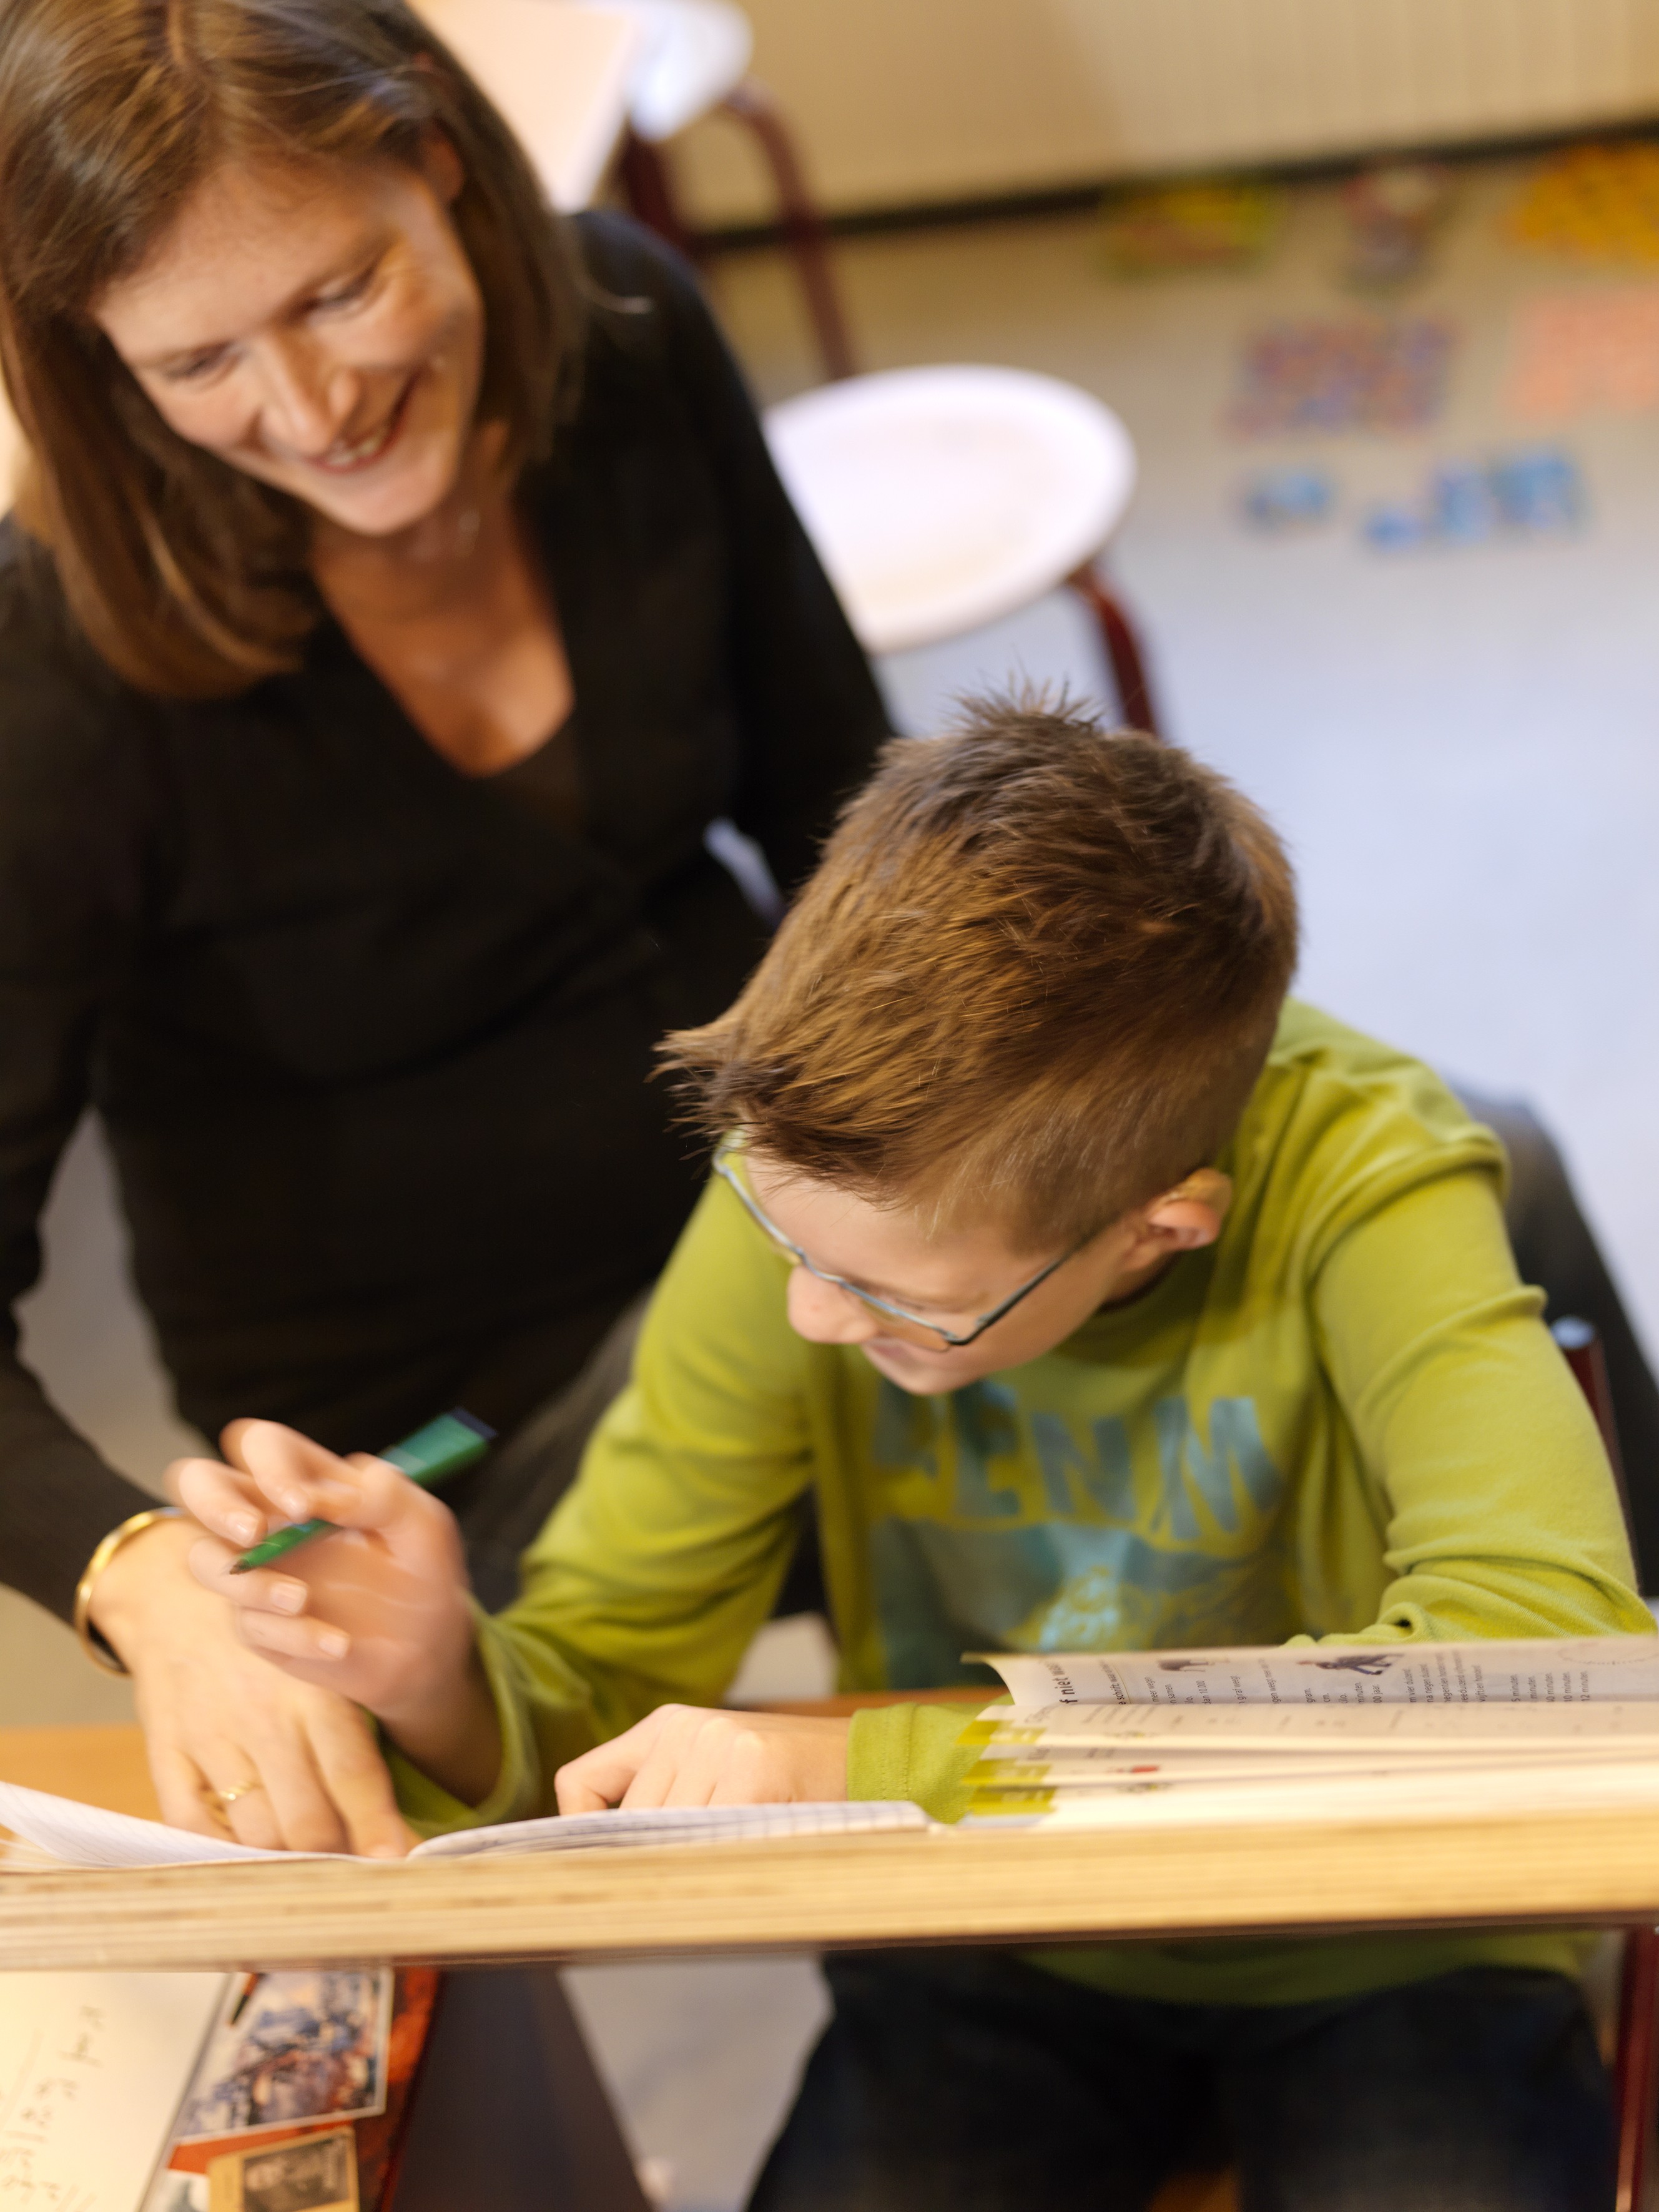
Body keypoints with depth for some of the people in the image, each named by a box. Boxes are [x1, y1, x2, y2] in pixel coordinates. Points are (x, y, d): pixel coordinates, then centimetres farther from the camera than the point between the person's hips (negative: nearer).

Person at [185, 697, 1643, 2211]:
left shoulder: (1356, 1178, -25)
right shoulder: (809, 1190, -14)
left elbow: (1545, 1646, -41)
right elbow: (595, 1700, -5)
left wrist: (864, 1759, -36)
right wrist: (442, 1683, -31)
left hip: (1375, 1948, -1)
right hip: (1001, 1962, 2)